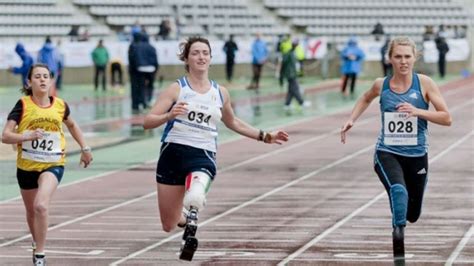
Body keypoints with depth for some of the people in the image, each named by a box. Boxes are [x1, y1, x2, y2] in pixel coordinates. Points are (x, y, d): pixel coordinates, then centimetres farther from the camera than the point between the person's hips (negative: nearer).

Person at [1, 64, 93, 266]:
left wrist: (85, 148, 19)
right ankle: (37, 243, 49)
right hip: (26, 166, 1)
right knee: (31, 211, 19)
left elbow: (71, 125, 21)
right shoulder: (23, 105, -10)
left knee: (41, 205, -25)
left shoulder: (60, 105, -3)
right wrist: (28, 136, -32)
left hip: (53, 164, -1)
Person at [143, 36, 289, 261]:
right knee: (168, 226, 10)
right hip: (173, 152, 0)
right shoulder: (177, 89, -1)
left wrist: (264, 136, 26)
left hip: (203, 156, 0)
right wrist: (169, 115, -26)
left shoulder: (220, 93, 10)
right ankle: (183, 215, 43)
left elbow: (232, 122, 29)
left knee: (195, 196, -39)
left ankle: (191, 223, -19)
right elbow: (147, 122, -7)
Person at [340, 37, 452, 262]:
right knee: (399, 190, -32)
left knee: (412, 214, 14)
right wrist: (352, 120, 9)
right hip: (387, 153, -1)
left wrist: (417, 111, -22)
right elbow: (366, 99, 23)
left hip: (416, 156, 1)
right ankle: (398, 251, -30)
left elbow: (446, 118, -9)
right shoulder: (381, 85, -1)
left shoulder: (424, 83, -7)